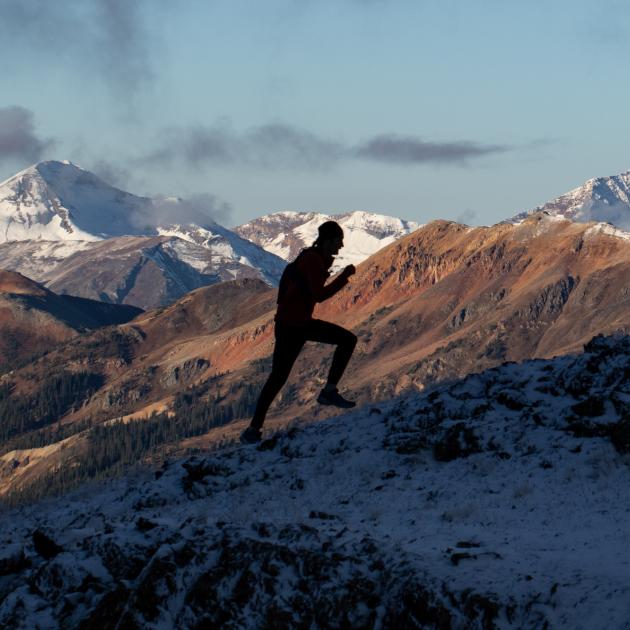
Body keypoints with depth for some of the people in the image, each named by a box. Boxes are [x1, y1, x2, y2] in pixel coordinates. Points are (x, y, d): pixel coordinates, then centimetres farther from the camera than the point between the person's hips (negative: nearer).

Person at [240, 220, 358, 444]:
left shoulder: (318, 258, 8)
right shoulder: (313, 261, -21)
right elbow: (319, 295, -27)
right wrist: (345, 276, -22)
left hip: (303, 322, 10)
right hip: (289, 326, -10)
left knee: (348, 340, 4)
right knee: (279, 377, -7)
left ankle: (329, 391, 4)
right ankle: (253, 429, 0)